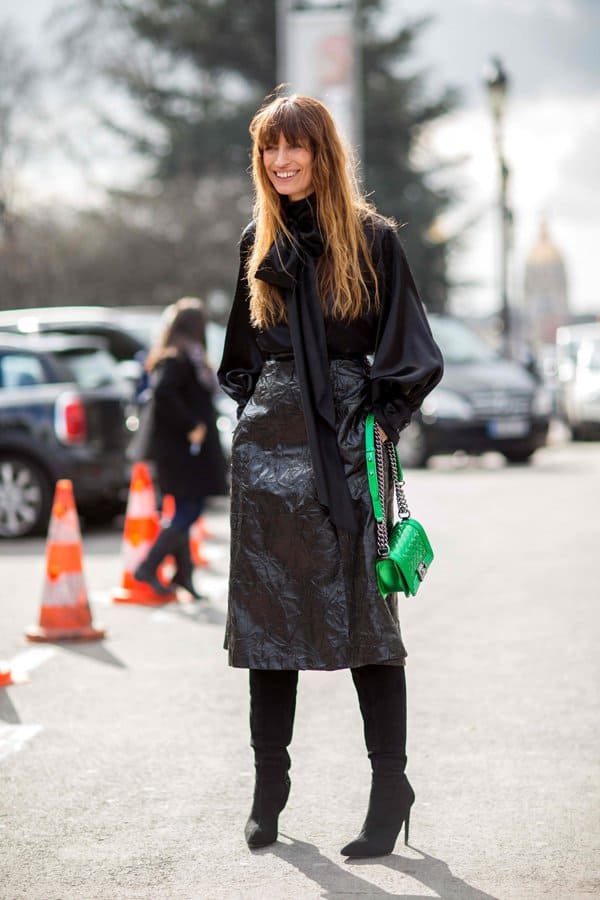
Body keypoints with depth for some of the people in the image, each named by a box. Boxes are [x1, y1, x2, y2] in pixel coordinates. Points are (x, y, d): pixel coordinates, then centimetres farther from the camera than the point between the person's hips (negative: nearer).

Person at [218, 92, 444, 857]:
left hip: (344, 444, -4)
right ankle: (268, 791, 14)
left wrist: (379, 421, -10)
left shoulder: (370, 239, -2)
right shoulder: (259, 243, 11)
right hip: (268, 441, 4)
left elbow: (406, 347, -3)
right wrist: (250, 403, 9)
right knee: (265, 614, 6)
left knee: (363, 614, -4)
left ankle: (390, 791, 3)